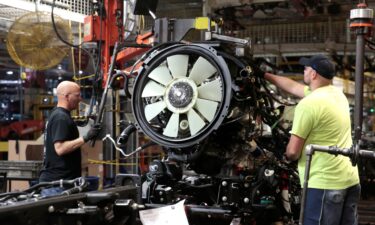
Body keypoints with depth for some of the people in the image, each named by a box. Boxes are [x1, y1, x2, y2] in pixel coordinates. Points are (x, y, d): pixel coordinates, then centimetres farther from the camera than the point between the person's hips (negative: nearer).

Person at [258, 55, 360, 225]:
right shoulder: (337, 94, 11)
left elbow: (293, 151, -13)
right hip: (350, 179, 9)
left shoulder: (308, 104, -15)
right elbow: (293, 87, 25)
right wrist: (263, 75, 33)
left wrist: (287, 156, 11)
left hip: (325, 183, -9)